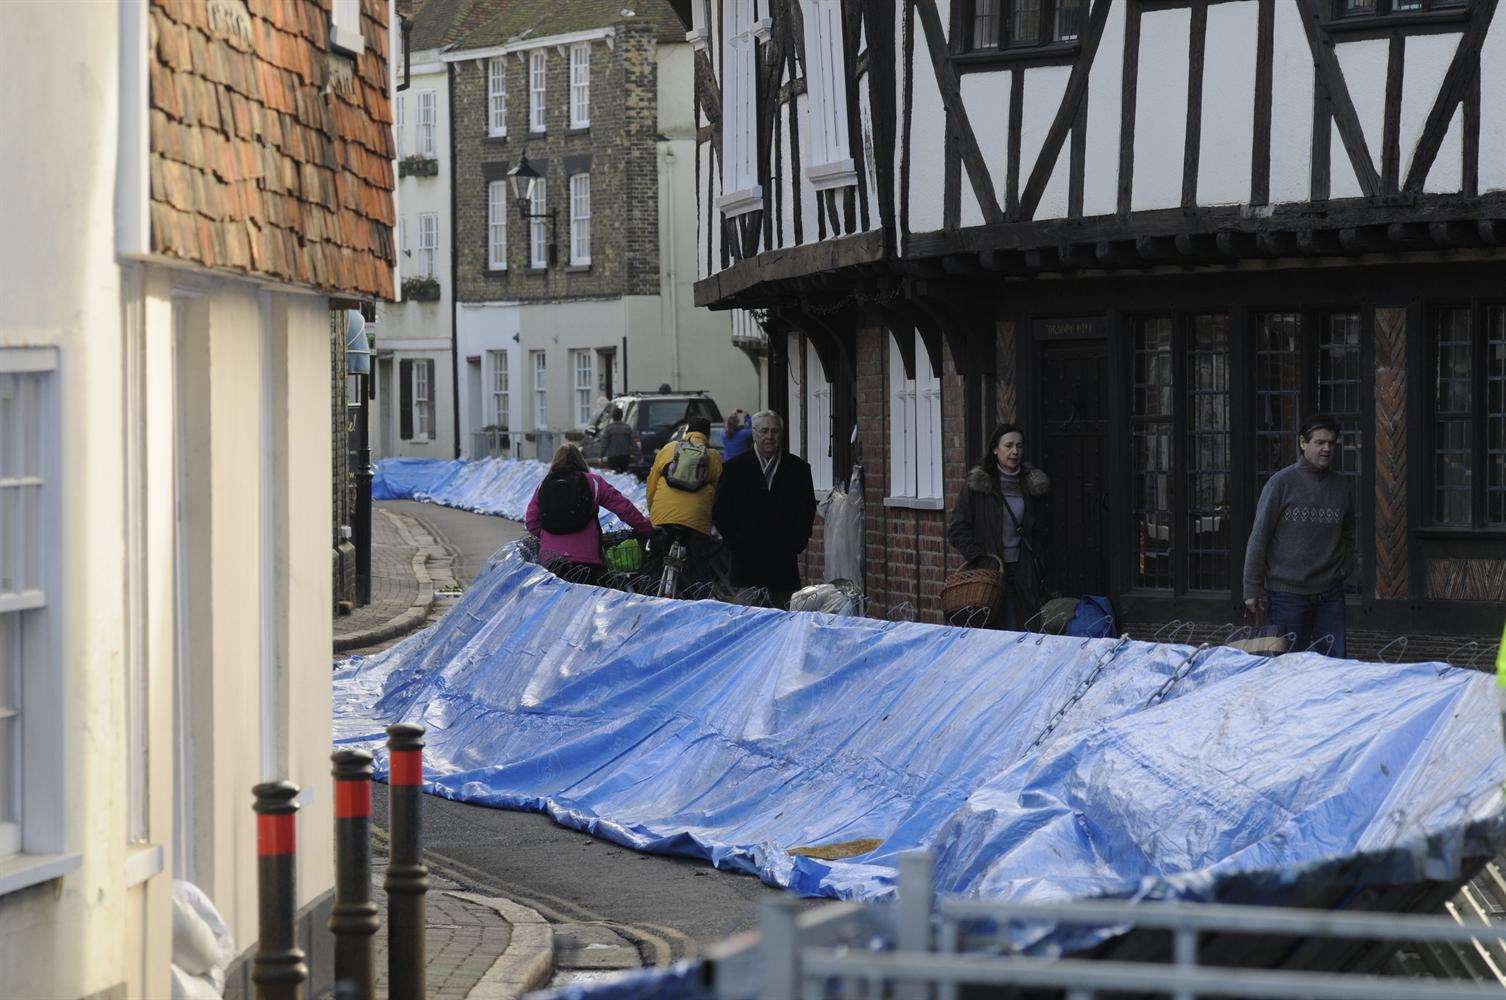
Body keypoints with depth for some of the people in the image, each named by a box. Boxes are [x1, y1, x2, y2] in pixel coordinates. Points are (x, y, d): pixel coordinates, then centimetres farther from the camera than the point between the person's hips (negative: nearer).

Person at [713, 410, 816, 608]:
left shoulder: (798, 469, 9)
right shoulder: (735, 468, 7)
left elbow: (808, 510, 13)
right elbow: (720, 512, 6)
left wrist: (796, 543, 1)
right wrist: (735, 542, -3)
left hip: (784, 561, 1)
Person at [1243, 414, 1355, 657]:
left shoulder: (1341, 485, 9)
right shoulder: (1282, 482, -5)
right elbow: (1259, 537, -4)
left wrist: (1344, 572, 11)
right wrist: (1252, 589, -6)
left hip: (1330, 592, 4)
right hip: (1287, 592, -4)